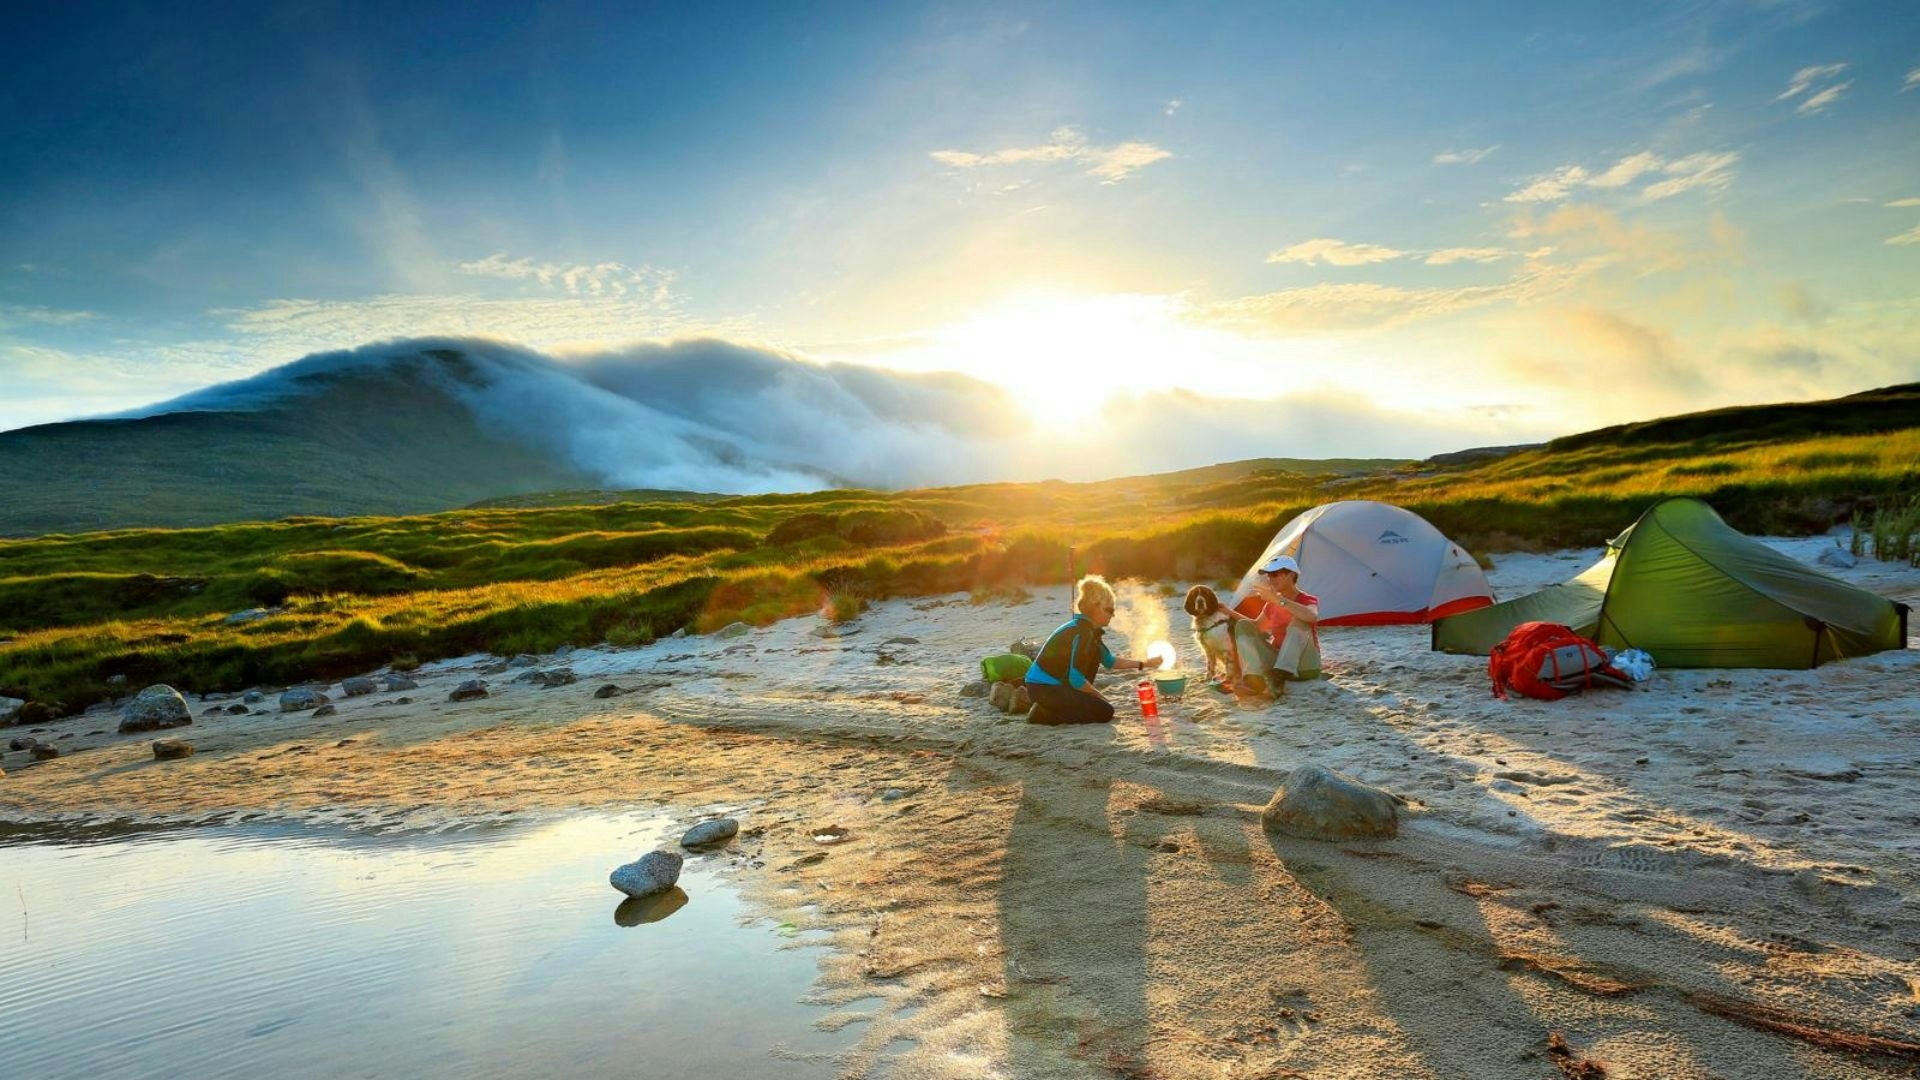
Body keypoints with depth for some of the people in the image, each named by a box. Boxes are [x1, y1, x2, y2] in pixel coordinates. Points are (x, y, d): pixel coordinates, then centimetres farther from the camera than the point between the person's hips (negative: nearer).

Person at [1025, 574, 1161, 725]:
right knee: (1105, 713, -6)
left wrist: (1144, 664, 18)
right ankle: (1044, 714, -4)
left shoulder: (1089, 629, 11)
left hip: (1056, 683, 10)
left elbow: (1109, 661, 23)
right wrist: (1098, 695, -6)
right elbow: (1075, 680, -22)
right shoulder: (1081, 632, -19)